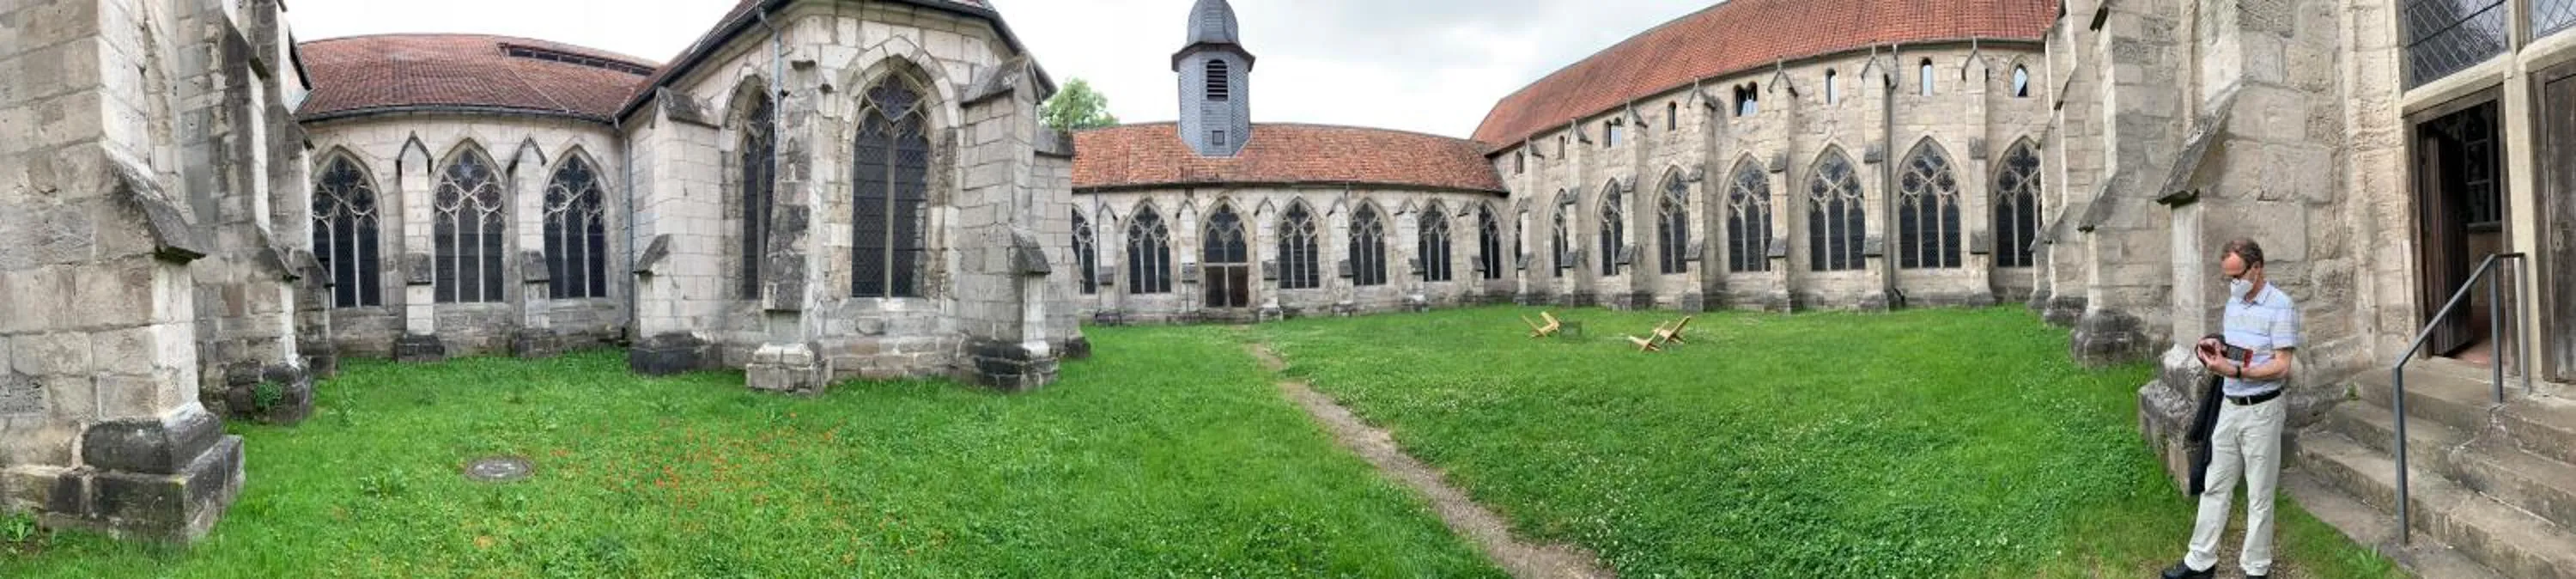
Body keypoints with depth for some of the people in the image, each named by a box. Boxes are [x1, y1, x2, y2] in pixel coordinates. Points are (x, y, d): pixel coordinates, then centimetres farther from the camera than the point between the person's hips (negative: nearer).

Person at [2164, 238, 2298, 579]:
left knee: (2259, 496, 4)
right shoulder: (2233, 303, 9)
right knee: (2215, 487, 12)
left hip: (2261, 411, -7)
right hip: (2229, 407, 7)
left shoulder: (2280, 307, -15)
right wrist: (2217, 350, -1)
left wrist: (2234, 371, -27)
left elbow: (2281, 367, -18)